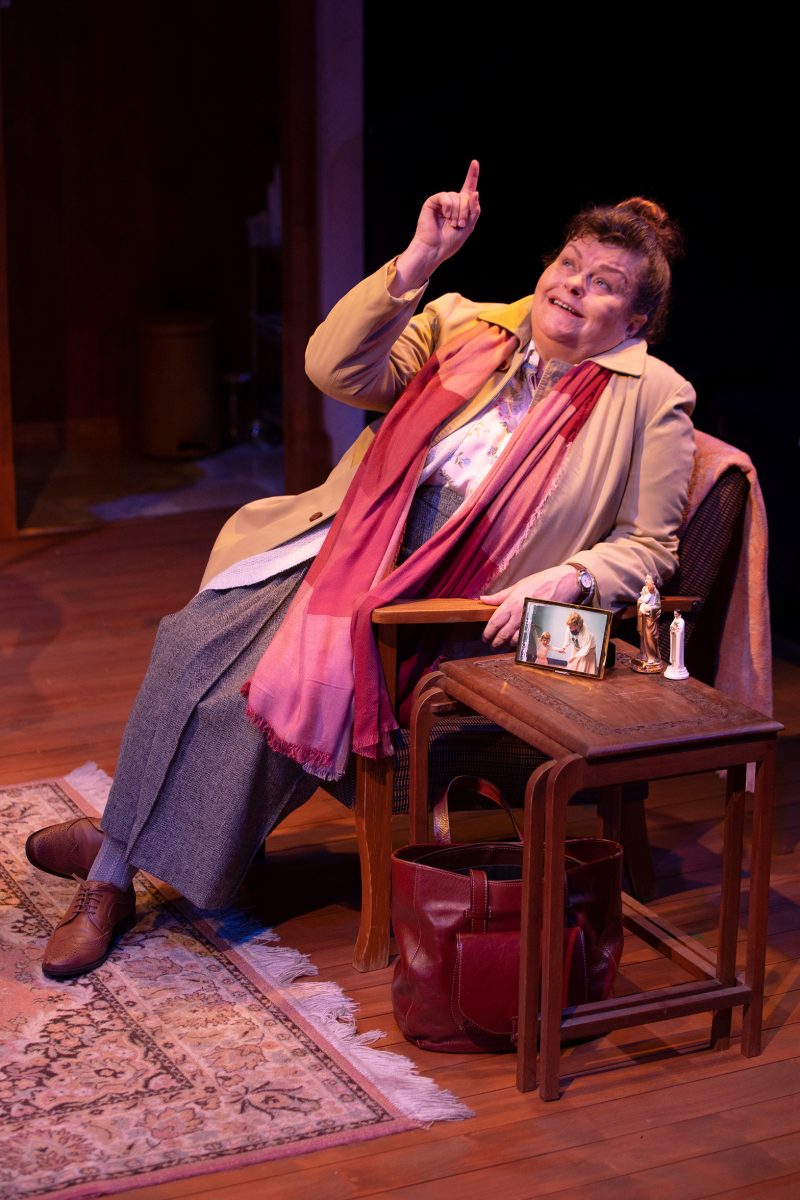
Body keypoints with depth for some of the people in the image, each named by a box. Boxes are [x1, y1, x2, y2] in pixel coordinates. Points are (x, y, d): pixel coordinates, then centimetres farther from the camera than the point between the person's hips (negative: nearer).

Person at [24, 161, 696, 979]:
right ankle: (120, 846, -2)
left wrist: (567, 580, -20)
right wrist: (416, 264, -11)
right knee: (196, 643, -14)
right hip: (347, 545, 5)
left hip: (453, 598, -4)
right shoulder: (465, 327, 11)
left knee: (279, 689, -20)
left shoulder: (651, 399, 2)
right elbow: (336, 368, -2)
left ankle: (118, 860, -3)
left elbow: (648, 546, -1)